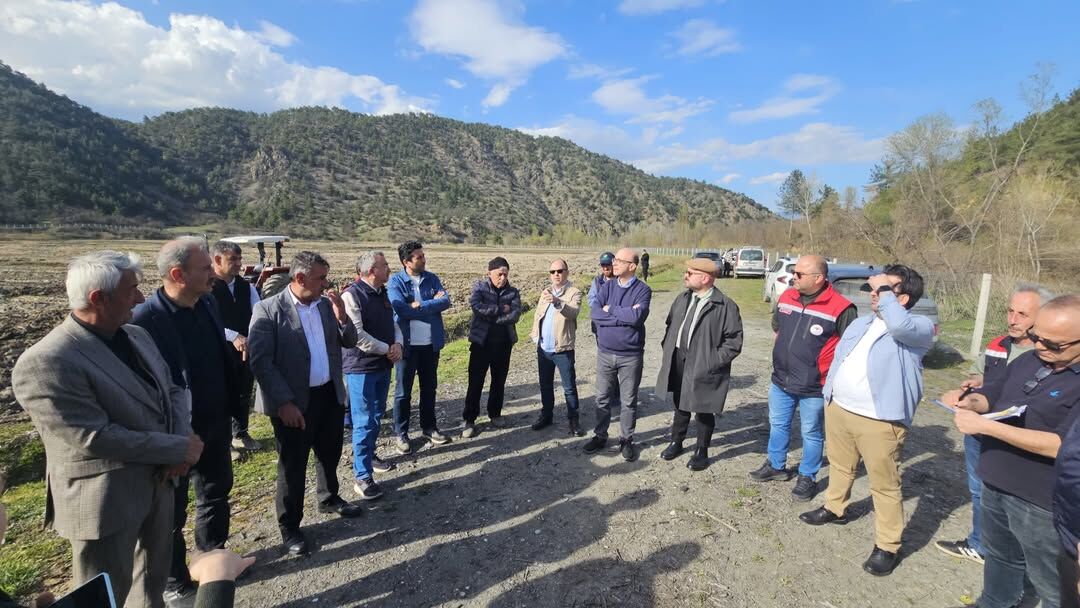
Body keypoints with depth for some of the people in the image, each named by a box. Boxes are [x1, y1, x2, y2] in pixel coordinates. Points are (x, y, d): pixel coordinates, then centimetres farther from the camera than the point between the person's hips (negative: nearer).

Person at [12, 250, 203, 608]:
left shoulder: (136, 335, 2)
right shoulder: (46, 363, -23)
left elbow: (172, 390, 7)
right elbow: (95, 439, -26)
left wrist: (182, 439, -12)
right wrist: (180, 448, -20)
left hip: (157, 481, 7)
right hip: (106, 499, -7)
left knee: (154, 578, 26)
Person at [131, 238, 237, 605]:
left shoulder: (208, 304, -1)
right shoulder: (144, 320, -24)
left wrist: (228, 411, 10)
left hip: (215, 427, 7)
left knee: (216, 494, 23)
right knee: (172, 513, 15)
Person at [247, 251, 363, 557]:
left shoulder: (326, 304, 3)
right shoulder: (268, 310, -14)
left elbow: (349, 342, 7)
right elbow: (260, 361, -17)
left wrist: (342, 315, -12)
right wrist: (284, 402, -20)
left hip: (330, 394, 6)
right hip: (294, 402, -5)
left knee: (330, 453, 22)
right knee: (293, 464, 9)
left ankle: (329, 498, 47)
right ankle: (290, 526, 28)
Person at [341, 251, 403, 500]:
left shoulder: (383, 293, 9)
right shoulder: (352, 295, -17)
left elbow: (393, 323, 14)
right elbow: (356, 334, -24)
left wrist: (397, 344, -6)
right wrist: (387, 349, -15)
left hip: (383, 365, 8)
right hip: (361, 367, -8)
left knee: (377, 416, 20)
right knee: (364, 422, -3)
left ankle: (369, 454, 39)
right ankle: (363, 477, 7)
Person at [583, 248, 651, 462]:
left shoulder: (643, 290, -8)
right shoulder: (606, 287, 2)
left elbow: (638, 317, -25)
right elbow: (595, 314, -12)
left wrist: (610, 310, -13)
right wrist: (626, 315, -18)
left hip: (631, 356, -3)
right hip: (605, 353, 3)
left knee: (628, 401, 10)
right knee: (602, 398, 14)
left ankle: (626, 440, 26)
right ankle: (600, 436, 30)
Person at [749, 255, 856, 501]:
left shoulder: (840, 308, -17)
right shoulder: (786, 297, 1)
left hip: (814, 388, -5)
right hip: (781, 381, 6)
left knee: (812, 434, 12)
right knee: (778, 425, 20)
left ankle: (807, 477, 30)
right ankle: (776, 465, 39)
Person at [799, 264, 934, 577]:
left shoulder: (919, 327, -11)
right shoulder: (861, 323, 11)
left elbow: (898, 325, -36)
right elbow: (838, 357, 17)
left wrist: (884, 290, -22)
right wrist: (829, 394, 16)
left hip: (880, 421, -7)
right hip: (838, 409, 7)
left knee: (884, 485, 5)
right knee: (839, 466, 24)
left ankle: (887, 546, 19)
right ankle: (835, 509, 45)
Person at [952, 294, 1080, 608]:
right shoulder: (1028, 360, 2)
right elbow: (994, 393, 15)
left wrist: (985, 426, -30)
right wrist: (973, 402, -8)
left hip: (1044, 501, -7)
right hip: (995, 483, 7)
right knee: (1000, 557, 28)